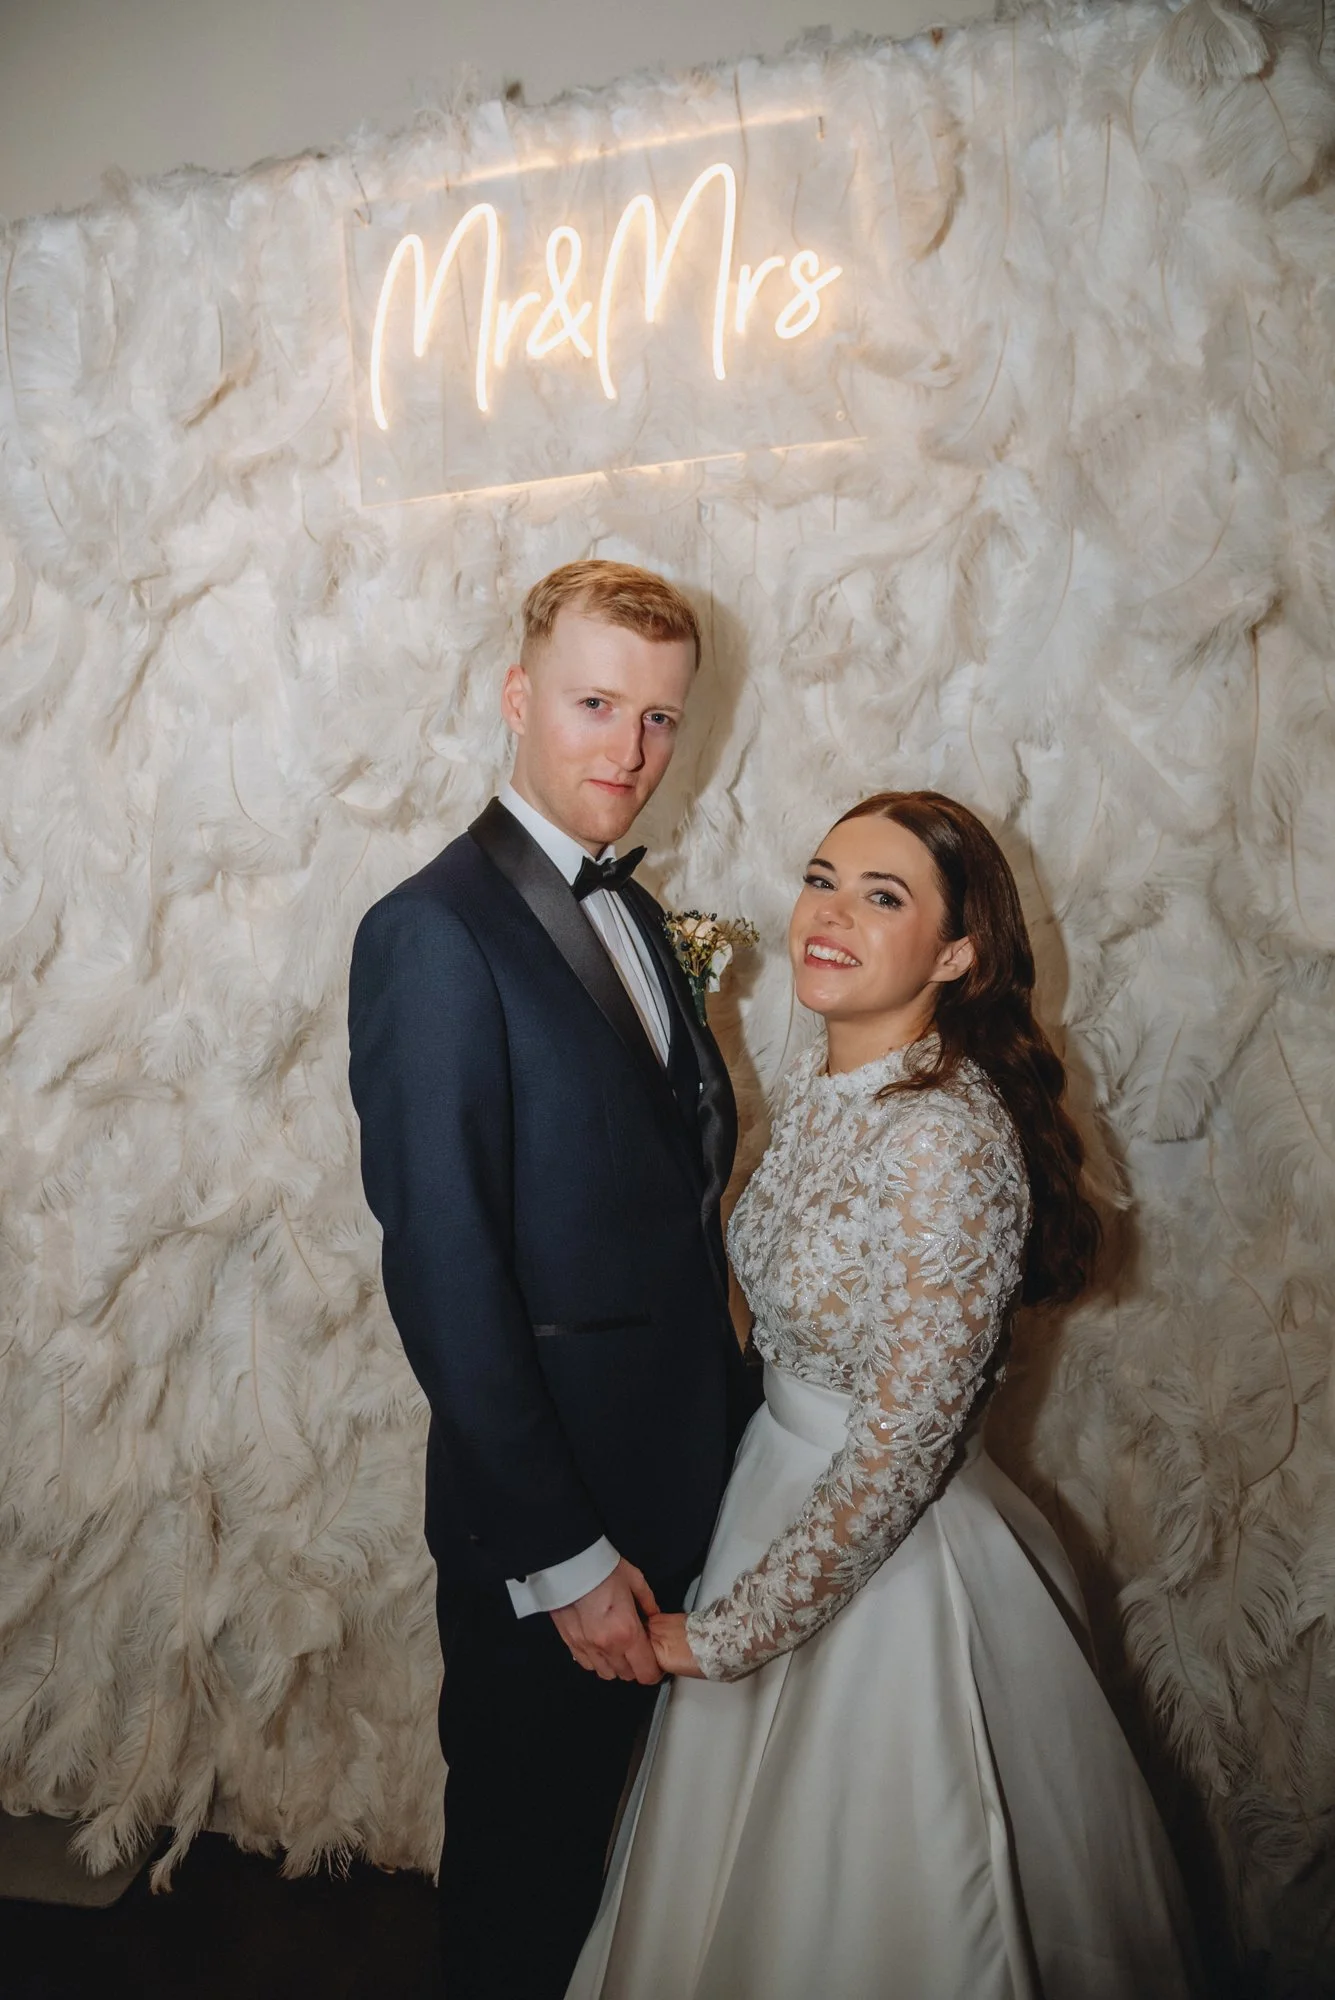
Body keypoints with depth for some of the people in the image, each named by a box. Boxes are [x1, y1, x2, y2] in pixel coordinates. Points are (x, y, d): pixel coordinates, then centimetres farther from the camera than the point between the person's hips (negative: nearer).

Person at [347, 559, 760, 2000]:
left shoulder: (630, 909, 7)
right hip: (546, 1510, -7)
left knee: (610, 1799, 27)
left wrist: (731, 1415, 7)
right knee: (528, 1839, 17)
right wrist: (563, 1557, -18)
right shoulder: (437, 930, -20)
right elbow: (443, 1272, -22)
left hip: (678, 1475, 8)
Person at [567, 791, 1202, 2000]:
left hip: (892, 1556, -7)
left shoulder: (948, 1138, -28)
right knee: (767, 1883, 28)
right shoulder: (814, 1088, -2)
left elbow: (901, 1445, -26)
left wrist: (730, 1632, -17)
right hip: (783, 1494, 7)